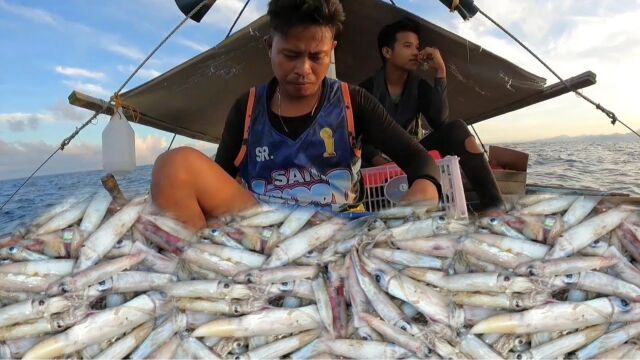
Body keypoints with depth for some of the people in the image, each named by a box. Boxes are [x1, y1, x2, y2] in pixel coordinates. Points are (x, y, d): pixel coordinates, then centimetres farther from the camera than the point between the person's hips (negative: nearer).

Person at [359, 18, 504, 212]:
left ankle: (494, 205, -29)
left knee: (456, 129, -21)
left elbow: (439, 122, -16)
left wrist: (440, 72, -17)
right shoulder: (367, 89, -5)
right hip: (381, 162, -3)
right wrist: (378, 161, -34)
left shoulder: (420, 86, 3)